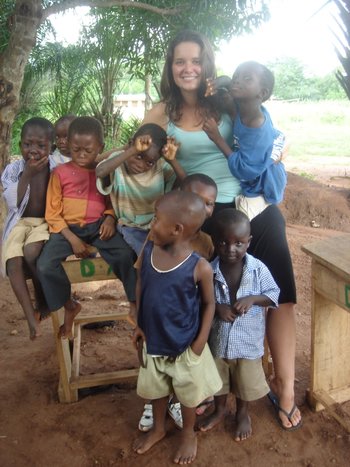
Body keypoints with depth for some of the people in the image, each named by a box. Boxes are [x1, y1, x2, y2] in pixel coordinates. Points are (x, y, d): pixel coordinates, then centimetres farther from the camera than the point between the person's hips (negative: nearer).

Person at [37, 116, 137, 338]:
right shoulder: (60, 173, -2)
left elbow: (112, 202, 15)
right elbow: (53, 214, -2)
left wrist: (110, 218, -9)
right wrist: (73, 239, -13)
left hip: (97, 226, 1)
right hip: (68, 228, 0)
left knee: (127, 255, -24)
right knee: (45, 265, -23)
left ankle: (135, 303, -1)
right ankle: (70, 306, 4)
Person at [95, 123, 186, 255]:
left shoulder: (161, 166, -6)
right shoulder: (118, 161, -14)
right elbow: (100, 172, -38)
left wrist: (172, 161, -26)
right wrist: (133, 150, -41)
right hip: (130, 227, -3)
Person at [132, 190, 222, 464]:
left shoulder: (199, 267, -25)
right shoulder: (148, 251, -12)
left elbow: (209, 303, -10)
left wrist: (201, 341, -12)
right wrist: (140, 325, 4)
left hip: (185, 345, -4)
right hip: (153, 340, 4)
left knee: (188, 393, 20)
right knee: (156, 389, 26)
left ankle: (189, 434, 47)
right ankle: (158, 428, 53)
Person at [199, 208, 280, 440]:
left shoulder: (258, 269, -18)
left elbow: (274, 294, -6)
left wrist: (252, 299, -23)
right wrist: (217, 308, -24)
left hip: (248, 340, -1)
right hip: (218, 339, 1)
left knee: (246, 382, 20)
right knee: (218, 379, 24)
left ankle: (243, 414, 47)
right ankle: (219, 410, 51)